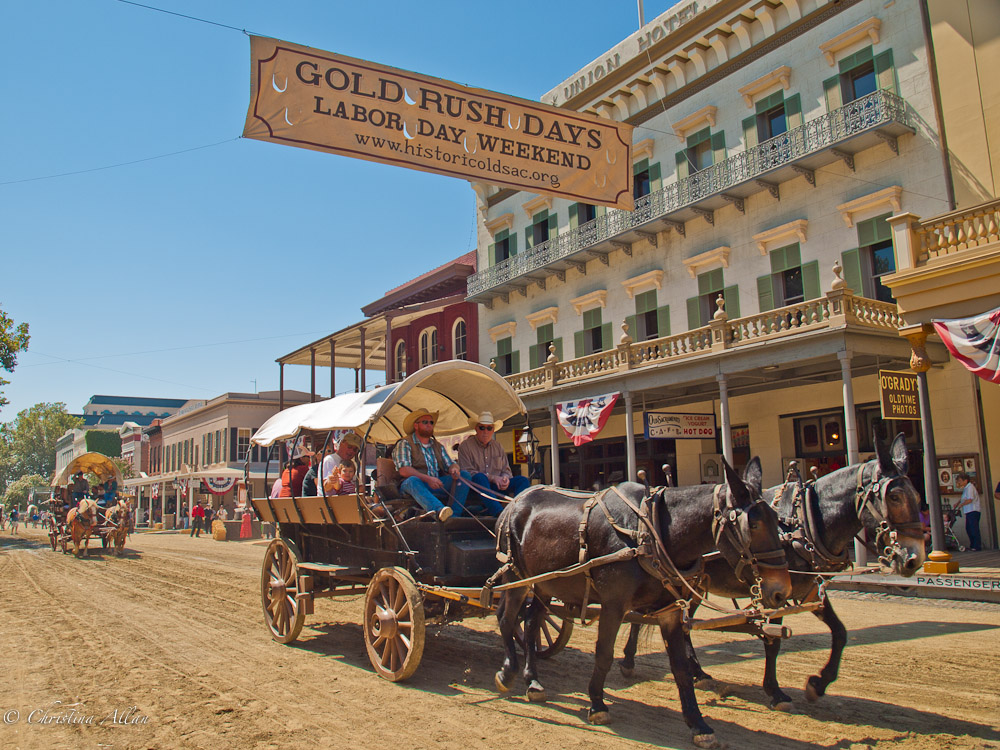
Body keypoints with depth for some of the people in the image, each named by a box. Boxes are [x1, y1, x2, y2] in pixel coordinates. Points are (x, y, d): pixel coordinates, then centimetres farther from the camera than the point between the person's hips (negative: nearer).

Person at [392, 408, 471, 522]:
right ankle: (440, 510, -65)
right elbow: (404, 470, -11)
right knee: (413, 480, -39)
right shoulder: (404, 444, 3)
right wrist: (427, 479, -24)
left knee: (465, 475, -12)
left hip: (437, 486, 5)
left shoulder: (437, 445, 22)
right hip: (412, 486, -5)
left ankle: (455, 515, -30)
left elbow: (450, 464, 18)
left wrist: (454, 469, -9)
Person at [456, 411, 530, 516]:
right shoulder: (465, 446, 3)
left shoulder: (497, 446, 20)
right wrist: (493, 478, -17)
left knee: (523, 480, -15)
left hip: (496, 488, 5)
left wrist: (505, 478, -9)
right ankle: (499, 513, -56)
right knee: (480, 477, -37)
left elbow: (506, 470, 18)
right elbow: (467, 472, -8)